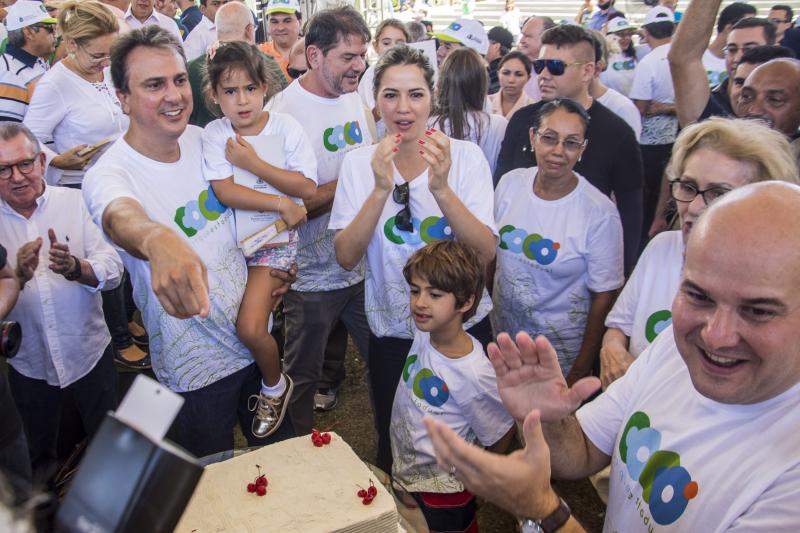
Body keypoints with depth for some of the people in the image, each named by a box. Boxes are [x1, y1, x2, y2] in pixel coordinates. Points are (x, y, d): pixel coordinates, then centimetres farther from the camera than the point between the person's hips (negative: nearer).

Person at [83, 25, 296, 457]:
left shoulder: (204, 141, -3)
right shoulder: (108, 174, -21)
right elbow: (121, 218, -45)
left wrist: (270, 267, -2)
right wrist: (157, 241, -68)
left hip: (257, 336, 5)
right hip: (197, 366, -5)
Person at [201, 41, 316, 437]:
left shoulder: (286, 127, -6)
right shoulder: (214, 134, -4)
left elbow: (307, 187, -15)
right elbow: (224, 192, -17)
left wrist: (253, 163, -18)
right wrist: (281, 204, -21)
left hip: (275, 239, -3)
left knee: (250, 328, -14)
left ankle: (275, 386, 14)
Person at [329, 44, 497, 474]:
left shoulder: (465, 155, -10)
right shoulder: (359, 164, -7)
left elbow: (486, 253, -19)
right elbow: (346, 258, -16)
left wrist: (441, 188, -33)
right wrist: (381, 189, -30)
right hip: (392, 332, 1)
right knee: (395, 449, 17)